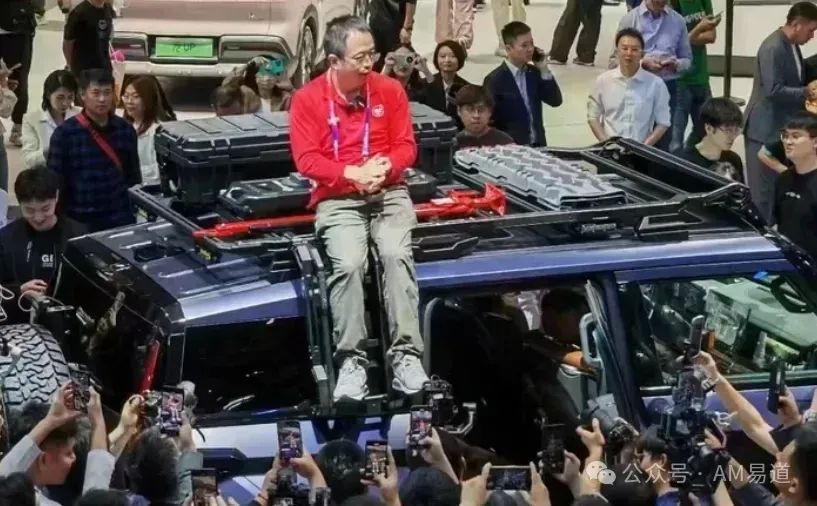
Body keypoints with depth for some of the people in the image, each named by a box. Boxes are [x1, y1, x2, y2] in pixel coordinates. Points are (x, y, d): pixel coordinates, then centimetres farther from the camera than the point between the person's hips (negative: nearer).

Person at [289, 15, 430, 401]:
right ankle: (352, 360, -24)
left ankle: (406, 354, -29)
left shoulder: (390, 90, 6)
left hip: (389, 193, 2)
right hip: (338, 200, -1)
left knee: (396, 254, -28)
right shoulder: (307, 99, -2)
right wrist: (355, 173, -17)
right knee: (348, 263, -29)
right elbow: (306, 160, -7)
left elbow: (406, 147, 7)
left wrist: (384, 167, -15)